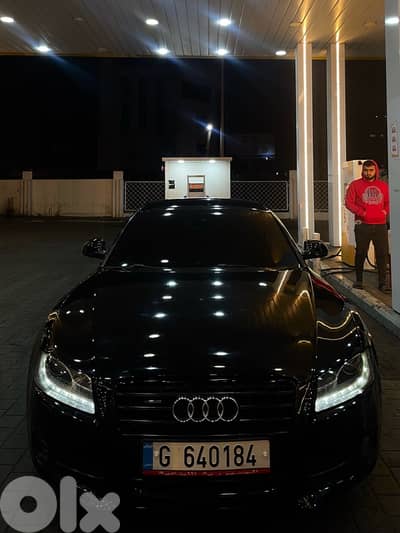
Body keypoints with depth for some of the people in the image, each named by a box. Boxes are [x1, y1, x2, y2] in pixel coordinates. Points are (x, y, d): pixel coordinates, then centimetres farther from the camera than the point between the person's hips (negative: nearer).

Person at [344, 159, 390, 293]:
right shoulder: (355, 184, 3)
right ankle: (358, 280, 16)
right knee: (361, 253, 4)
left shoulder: (383, 186, 13)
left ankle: (382, 283, 5)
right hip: (362, 225, -2)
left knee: (382, 254, 0)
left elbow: (388, 202, 18)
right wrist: (361, 212, -13)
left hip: (381, 225, 3)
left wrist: (385, 211, -3)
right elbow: (349, 202, -2)